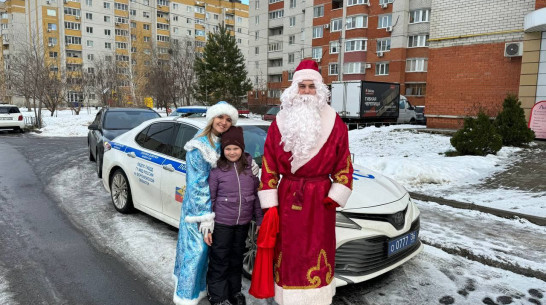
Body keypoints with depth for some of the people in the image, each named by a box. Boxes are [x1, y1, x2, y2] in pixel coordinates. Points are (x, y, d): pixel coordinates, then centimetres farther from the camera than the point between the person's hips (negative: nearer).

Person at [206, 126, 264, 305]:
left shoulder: (250, 167, -1)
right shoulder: (216, 170, -10)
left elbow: (256, 195, 5)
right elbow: (209, 199, -6)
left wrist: (259, 220, 6)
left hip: (243, 223, 3)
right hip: (221, 223, -3)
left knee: (237, 258, 19)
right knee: (219, 261, 7)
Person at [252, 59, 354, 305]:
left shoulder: (334, 124, -2)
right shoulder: (279, 125, 0)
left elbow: (343, 165, 2)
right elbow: (268, 167, 0)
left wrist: (335, 199, -6)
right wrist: (270, 206, -4)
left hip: (320, 199, -1)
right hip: (287, 198, 1)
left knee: (318, 254, 7)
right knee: (289, 254, 10)